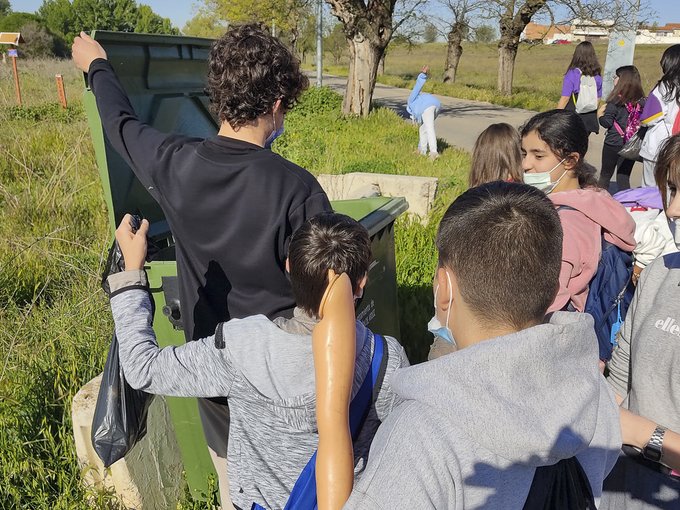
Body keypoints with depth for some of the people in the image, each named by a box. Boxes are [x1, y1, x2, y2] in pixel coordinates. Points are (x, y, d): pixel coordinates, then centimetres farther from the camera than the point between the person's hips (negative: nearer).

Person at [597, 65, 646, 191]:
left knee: (605, 175, 10)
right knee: (624, 178, 9)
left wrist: (600, 114, 2)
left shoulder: (616, 101, -13)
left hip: (613, 144, -4)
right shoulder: (642, 101, 0)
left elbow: (607, 123, -15)